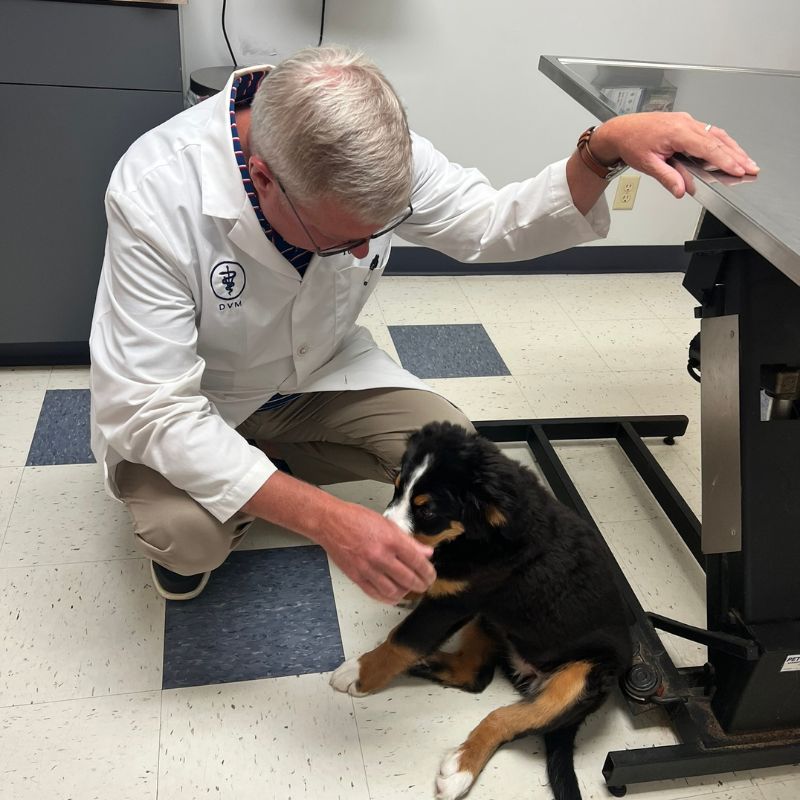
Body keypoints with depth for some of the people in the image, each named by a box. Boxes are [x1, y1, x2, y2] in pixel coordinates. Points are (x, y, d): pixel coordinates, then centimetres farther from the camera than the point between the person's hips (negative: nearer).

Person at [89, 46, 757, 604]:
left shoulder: (371, 155, -22)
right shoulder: (153, 194, -35)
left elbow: (493, 224, -11)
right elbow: (154, 410, -35)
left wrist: (603, 151, -31)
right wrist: (324, 519, -44)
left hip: (316, 371, 4)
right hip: (185, 401, -3)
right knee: (189, 533, -31)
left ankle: (270, 470, 6)